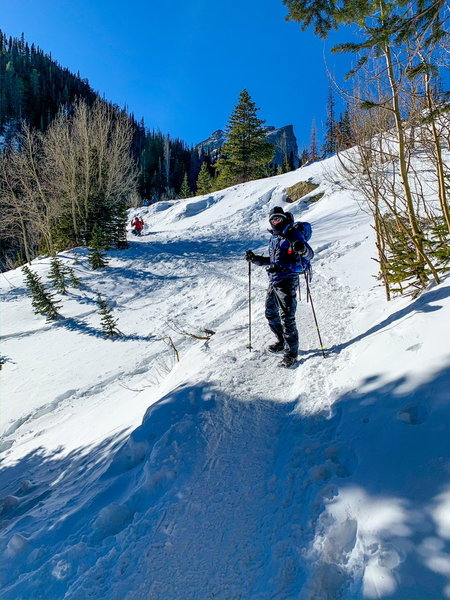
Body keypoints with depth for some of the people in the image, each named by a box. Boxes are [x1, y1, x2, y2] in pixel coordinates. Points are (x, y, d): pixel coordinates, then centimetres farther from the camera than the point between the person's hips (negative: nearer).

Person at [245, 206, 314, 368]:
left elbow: (310, 253, -15)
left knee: (287, 317, -9)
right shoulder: (274, 237, 18)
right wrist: (255, 259, 17)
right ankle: (282, 342, 35)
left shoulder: (293, 233, -7)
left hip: (287, 281, -9)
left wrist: (302, 249, -37)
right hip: (273, 281, 9)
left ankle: (291, 353, 1)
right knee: (271, 314, 17)